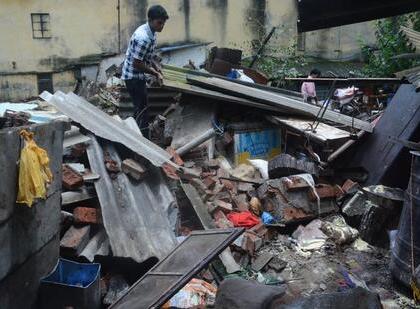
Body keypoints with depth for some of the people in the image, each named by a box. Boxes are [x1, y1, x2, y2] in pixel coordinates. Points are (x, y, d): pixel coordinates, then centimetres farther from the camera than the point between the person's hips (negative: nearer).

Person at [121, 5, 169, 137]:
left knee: (140, 109, 18)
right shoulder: (143, 38, -28)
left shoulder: (150, 32, 3)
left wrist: (155, 65, 4)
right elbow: (137, 63, -24)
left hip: (139, 76, 10)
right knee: (142, 111, -5)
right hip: (134, 76, -10)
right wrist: (155, 74, -14)